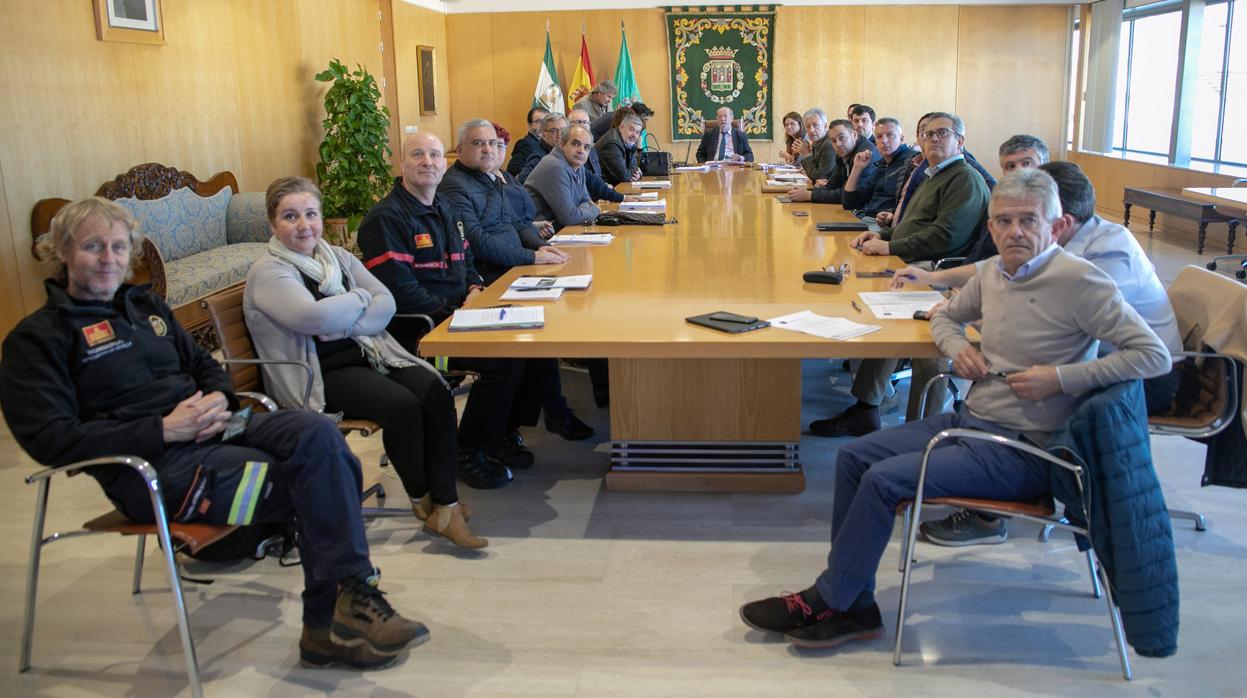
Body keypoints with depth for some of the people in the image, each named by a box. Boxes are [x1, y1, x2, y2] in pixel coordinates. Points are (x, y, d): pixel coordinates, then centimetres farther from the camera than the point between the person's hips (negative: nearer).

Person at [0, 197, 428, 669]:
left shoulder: (144, 304, 22)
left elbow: (205, 365, 27)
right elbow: (50, 439, -9)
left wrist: (219, 399, 1)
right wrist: (164, 429, -17)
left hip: (210, 429, 6)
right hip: (154, 467, -6)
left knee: (317, 432, -25)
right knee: (314, 481, -25)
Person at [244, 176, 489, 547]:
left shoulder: (338, 257, 15)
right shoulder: (267, 272, -6)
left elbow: (386, 303, 4)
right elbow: (313, 317, -23)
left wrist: (345, 327, -14)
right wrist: (361, 298, -5)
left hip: (365, 354, 6)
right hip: (320, 374, -6)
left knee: (436, 392, -20)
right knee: (402, 405, -28)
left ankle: (444, 505, -18)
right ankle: (420, 498, -5)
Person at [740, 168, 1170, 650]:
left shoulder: (1079, 280, -15)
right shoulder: (993, 272, 7)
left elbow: (1154, 355, -17)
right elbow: (946, 316, 26)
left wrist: (1060, 378, -22)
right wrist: (958, 348, 2)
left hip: (1021, 451, -8)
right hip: (970, 421, 8)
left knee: (884, 480, -19)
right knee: (853, 456, -1)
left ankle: (825, 602, -1)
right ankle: (854, 607, 3)